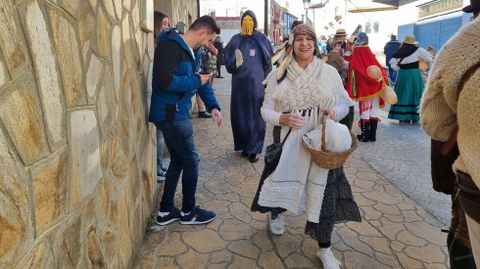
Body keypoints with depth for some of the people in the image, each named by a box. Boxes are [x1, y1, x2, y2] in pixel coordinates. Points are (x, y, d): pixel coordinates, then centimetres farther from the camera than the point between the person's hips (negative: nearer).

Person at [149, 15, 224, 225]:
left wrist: (213, 106, 1)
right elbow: (166, 81, -29)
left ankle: (165, 211, 28)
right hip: (170, 114, -10)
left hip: (177, 114, 10)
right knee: (191, 161, 2)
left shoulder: (191, 51, 12)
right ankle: (188, 212, 20)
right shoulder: (170, 46, -17)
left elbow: (201, 81, 15)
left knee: (178, 160, 16)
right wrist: (196, 81, -16)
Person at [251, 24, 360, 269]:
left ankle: (324, 249, 17)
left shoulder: (329, 72, 1)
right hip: (288, 142, 0)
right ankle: (276, 215, 50)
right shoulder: (279, 74, -1)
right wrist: (282, 118, -19)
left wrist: (335, 112, -15)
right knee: (282, 181, 14)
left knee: (323, 192, -1)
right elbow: (266, 109, 1)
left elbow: (345, 104, 8)